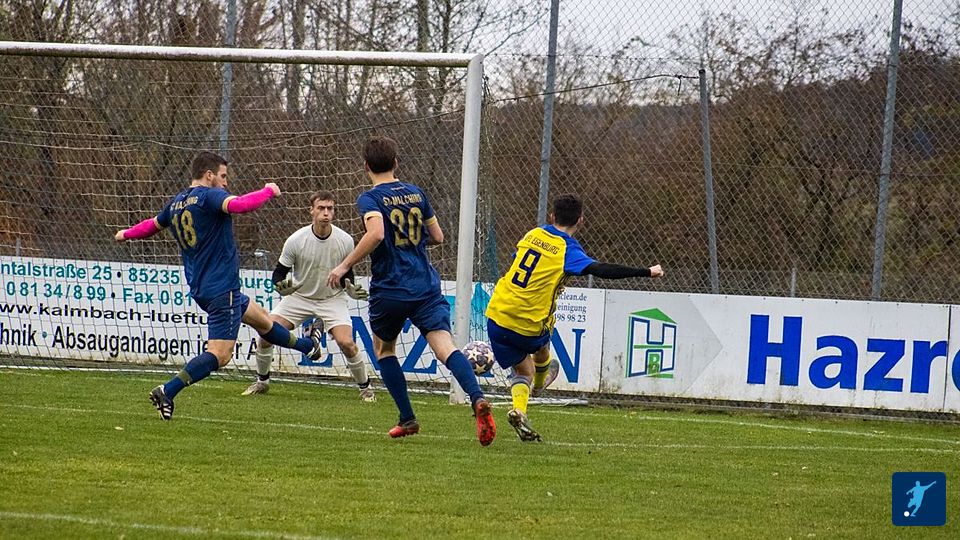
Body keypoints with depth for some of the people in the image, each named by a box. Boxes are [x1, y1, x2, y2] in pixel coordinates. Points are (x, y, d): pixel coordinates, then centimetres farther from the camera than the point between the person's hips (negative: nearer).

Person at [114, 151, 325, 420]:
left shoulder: (175, 204, 11)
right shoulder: (208, 196, -15)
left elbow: (152, 225, 28)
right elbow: (239, 205, -34)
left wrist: (126, 234, 49)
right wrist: (268, 191, -16)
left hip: (200, 287, 10)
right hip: (221, 287, -10)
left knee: (260, 316, 29)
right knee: (219, 354, -12)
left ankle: (308, 346, 49)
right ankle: (167, 392, -23)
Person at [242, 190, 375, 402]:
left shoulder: (345, 241, -14)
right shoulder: (296, 240, -17)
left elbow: (347, 273, 2)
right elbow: (280, 271, -7)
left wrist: (352, 290, -19)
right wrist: (280, 287, -29)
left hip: (332, 299, -1)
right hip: (298, 297, 1)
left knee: (346, 343, -21)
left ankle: (365, 387, 3)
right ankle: (262, 381, 14)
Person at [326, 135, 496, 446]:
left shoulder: (369, 199, -6)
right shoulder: (416, 194, 11)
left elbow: (376, 234, -25)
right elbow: (437, 237, 17)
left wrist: (345, 265, -17)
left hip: (389, 290, -3)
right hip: (427, 289, 3)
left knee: (383, 348, 22)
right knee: (445, 347, -11)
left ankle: (407, 419, 18)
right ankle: (477, 399, -37)